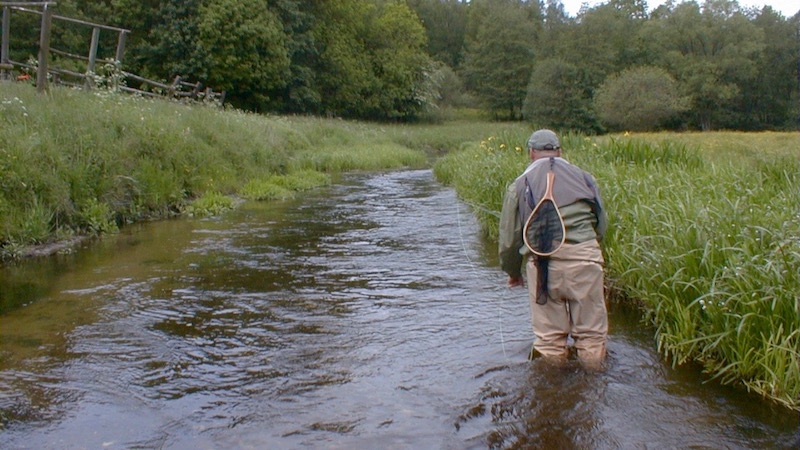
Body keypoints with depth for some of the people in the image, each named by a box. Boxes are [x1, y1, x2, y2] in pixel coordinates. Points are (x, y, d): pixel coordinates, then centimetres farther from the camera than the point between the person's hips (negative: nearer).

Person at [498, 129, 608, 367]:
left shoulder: (521, 184, 12)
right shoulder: (583, 177, 17)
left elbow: (509, 236, 12)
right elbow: (602, 224, 21)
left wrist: (513, 272, 28)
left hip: (543, 261, -1)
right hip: (585, 256, 1)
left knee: (549, 338, 9)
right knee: (592, 334, 10)